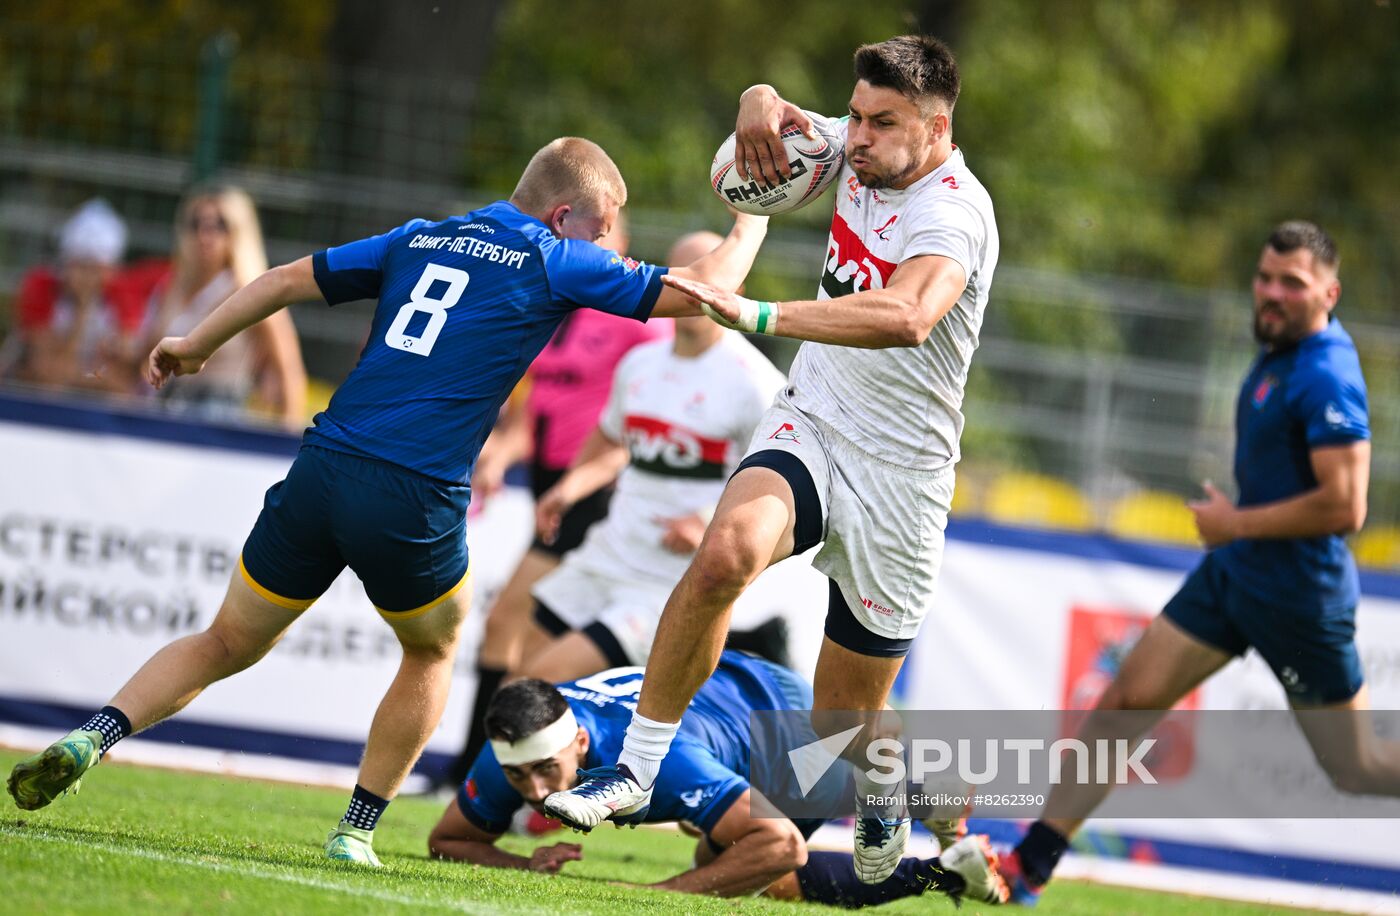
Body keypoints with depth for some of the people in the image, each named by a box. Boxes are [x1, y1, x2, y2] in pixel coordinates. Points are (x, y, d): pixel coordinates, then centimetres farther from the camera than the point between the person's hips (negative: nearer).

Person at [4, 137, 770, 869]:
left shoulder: (419, 240, 18)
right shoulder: (557, 263, 4)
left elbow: (291, 279, 20)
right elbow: (701, 289, 7)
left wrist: (194, 345, 31)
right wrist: (749, 230, 27)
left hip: (320, 472, 4)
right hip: (414, 502, -4)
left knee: (226, 644, 17)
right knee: (433, 650, 25)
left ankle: (92, 739, -5)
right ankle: (356, 832, 19)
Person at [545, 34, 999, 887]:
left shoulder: (953, 214, -23)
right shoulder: (862, 158, 0)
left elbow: (906, 317, -44)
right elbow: (769, 114, 21)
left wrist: (757, 314, -48)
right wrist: (764, 104, -5)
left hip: (898, 472, -5)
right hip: (809, 427, 5)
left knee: (849, 718, 5)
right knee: (728, 551, -30)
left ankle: (882, 801, 42)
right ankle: (637, 765, -22)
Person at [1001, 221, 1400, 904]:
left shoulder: (1326, 378, -22)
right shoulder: (1278, 351, 7)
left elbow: (1344, 506, -28)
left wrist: (1236, 522, -18)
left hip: (1296, 595, -9)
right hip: (1233, 571, 9)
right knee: (1127, 698, 3)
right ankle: (1031, 863, 6)